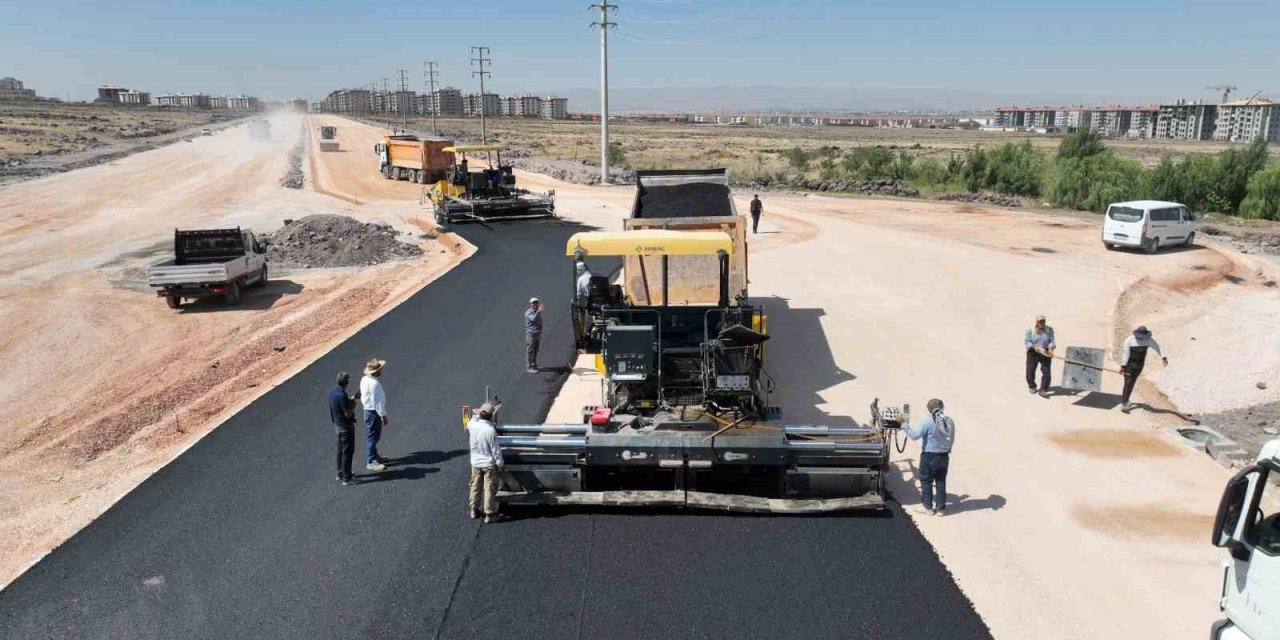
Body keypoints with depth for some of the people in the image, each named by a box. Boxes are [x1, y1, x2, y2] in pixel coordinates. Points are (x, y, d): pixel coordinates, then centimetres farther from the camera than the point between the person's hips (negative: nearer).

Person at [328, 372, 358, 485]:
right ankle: (346, 478, 5)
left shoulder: (333, 390, 0)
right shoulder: (341, 395, -28)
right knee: (347, 452, 0)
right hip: (346, 426, -9)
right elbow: (348, 414, -23)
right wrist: (353, 404, -10)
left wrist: (353, 398, 19)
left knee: (340, 450, 20)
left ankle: (340, 474, 32)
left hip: (338, 424, 9)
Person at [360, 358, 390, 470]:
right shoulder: (374, 383, -27)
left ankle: (374, 456, 37)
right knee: (372, 437, 0)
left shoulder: (365, 379, 4)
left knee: (373, 436, 23)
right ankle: (371, 462, 9)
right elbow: (377, 402, -25)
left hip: (368, 410, 10)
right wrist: (383, 416, -18)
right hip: (373, 412, -10)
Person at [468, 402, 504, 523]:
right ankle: (489, 514, 17)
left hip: (475, 462, 5)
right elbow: (496, 450, -18)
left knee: (475, 487, 20)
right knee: (490, 489, 8)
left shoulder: (471, 425, -13)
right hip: (489, 464, -5)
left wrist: (476, 415, 16)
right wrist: (500, 464, -4)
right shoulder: (490, 430, -27)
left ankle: (473, 510, 33)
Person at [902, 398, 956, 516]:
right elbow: (952, 440, 8)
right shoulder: (950, 422, -2)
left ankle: (928, 507, 17)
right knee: (941, 481, 15)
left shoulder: (927, 422, -21)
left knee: (926, 481, 10)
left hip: (929, 456, -5)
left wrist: (904, 424, -13)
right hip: (944, 456, 5)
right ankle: (941, 508, 21)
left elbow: (914, 435, -22)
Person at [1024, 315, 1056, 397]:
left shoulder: (1049, 329, -2)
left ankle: (1043, 390, -4)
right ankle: (1032, 386, 29)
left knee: (1046, 372, -9)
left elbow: (1051, 341, -6)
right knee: (1030, 371, 4)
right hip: (1033, 353, 0)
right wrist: (1034, 347, -24)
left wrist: (1050, 349, -23)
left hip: (1045, 353, 1)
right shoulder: (1030, 330, -6)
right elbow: (1026, 342, -9)